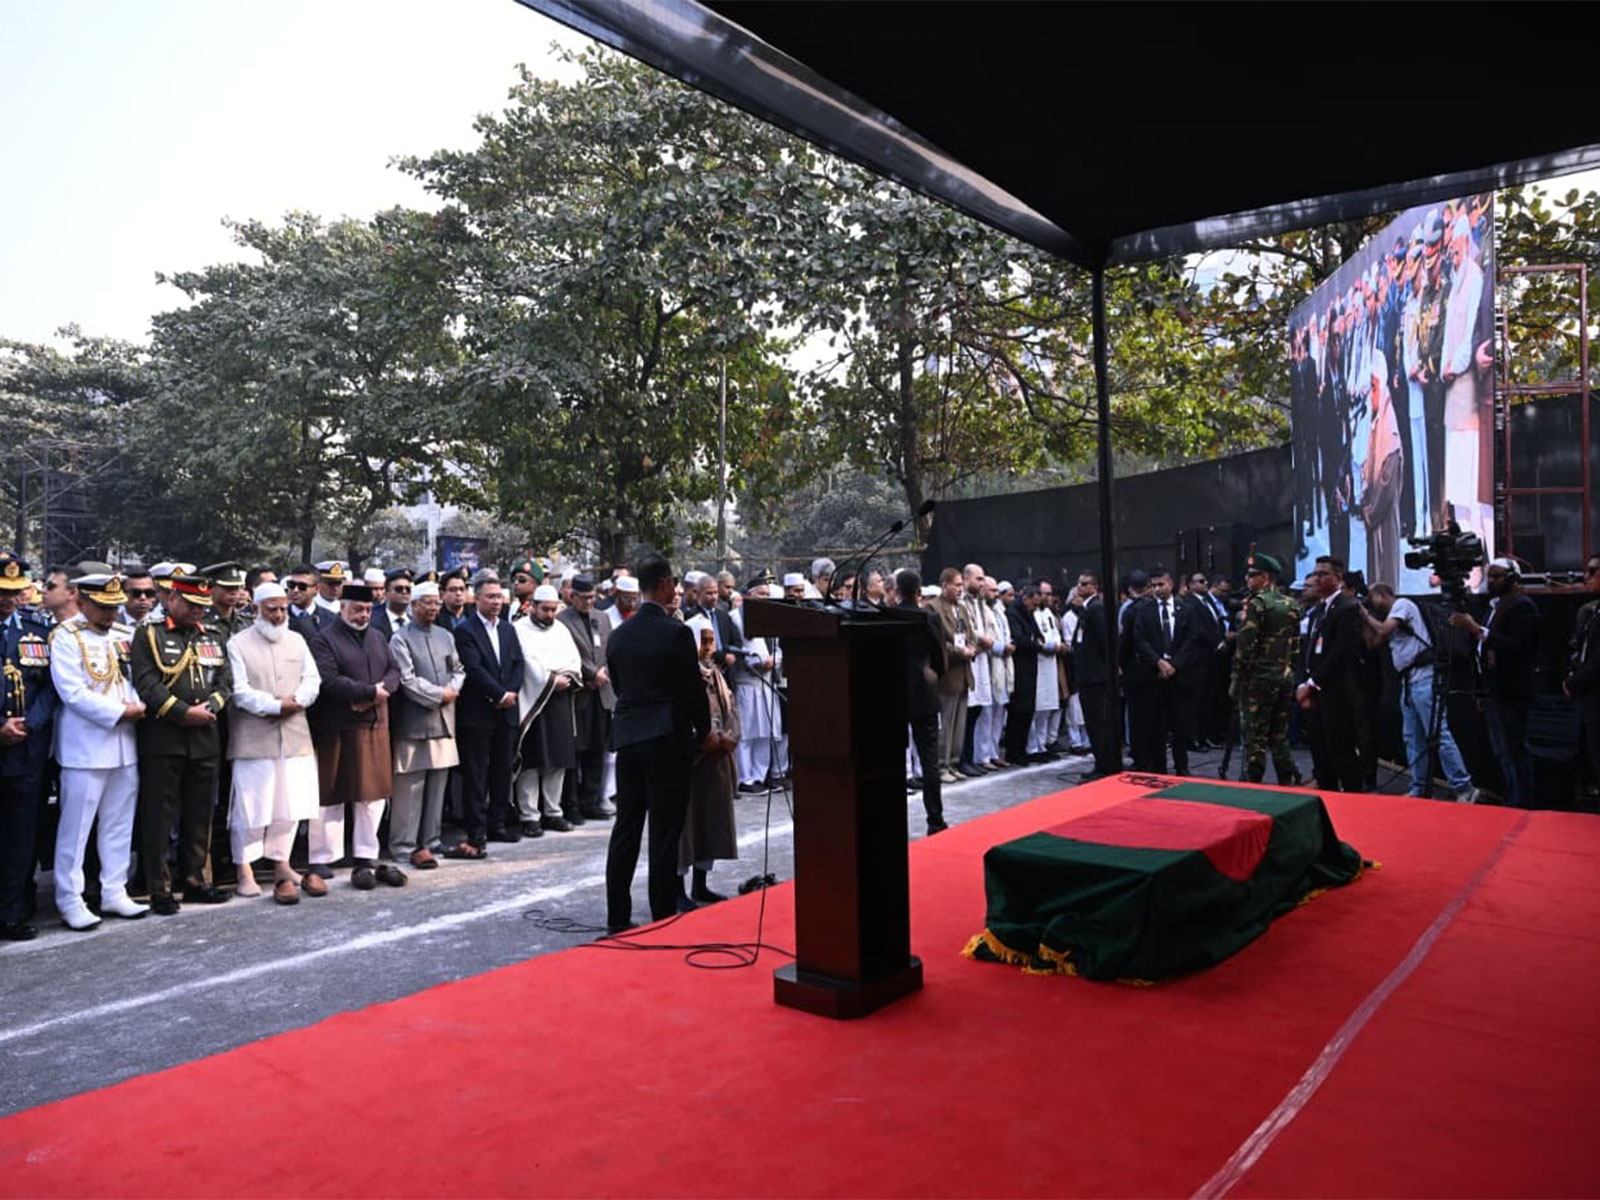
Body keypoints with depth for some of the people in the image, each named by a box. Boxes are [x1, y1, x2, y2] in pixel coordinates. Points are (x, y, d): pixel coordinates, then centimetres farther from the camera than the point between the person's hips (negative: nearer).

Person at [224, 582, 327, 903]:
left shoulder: (297, 641, 14)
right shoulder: (238, 643, -1)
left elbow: (312, 680, 8)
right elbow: (240, 692, -9)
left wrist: (296, 700, -11)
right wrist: (275, 705, -16)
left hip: (294, 735, 5)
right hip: (253, 739, -4)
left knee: (290, 803, 9)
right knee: (251, 806, -2)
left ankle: (281, 863, 21)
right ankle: (245, 872, 8)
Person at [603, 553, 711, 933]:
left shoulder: (619, 634, 6)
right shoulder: (676, 633, -12)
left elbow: (618, 686, 13)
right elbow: (693, 689, -9)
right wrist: (703, 732, 6)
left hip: (626, 737, 6)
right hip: (666, 740, -6)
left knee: (625, 829, 12)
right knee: (664, 834, 0)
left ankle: (617, 918, 18)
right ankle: (663, 919, 5)